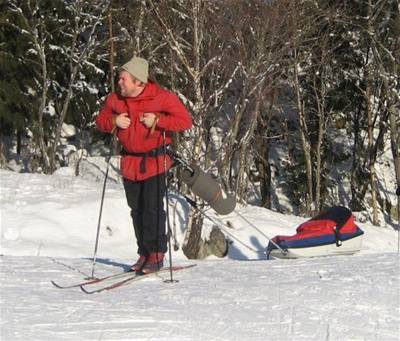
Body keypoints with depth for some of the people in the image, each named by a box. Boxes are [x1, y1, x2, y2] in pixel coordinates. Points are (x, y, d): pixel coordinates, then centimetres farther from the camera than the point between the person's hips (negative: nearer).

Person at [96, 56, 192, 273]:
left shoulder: (161, 97, -12)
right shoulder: (115, 100, 3)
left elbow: (185, 120, -12)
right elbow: (101, 121, 15)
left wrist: (157, 121, -21)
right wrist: (114, 122, -7)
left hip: (155, 160, -5)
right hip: (130, 163, 5)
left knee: (153, 208, -9)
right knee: (137, 209, 8)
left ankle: (156, 254, -1)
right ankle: (144, 253, 16)